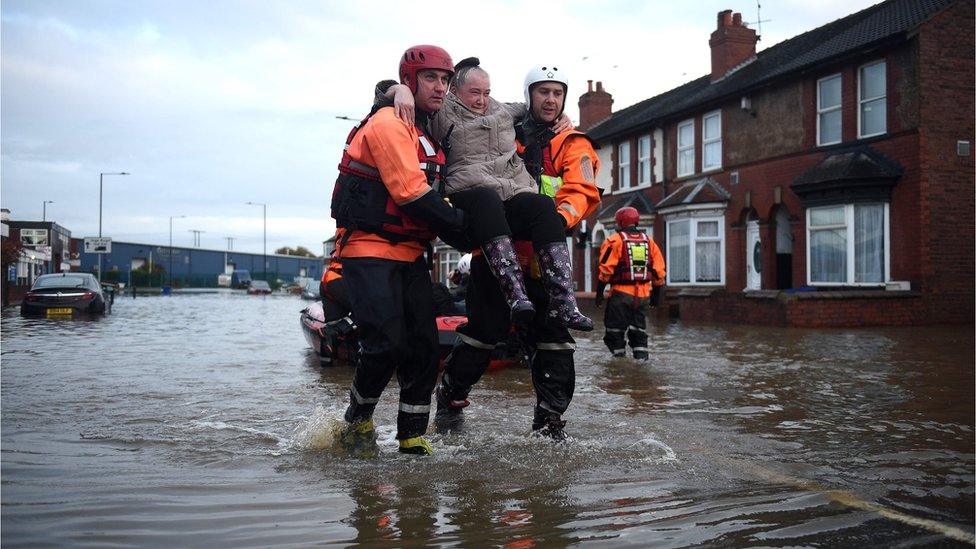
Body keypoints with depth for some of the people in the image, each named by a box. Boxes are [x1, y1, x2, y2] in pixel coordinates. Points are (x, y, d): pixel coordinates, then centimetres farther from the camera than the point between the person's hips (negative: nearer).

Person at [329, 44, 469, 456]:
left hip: (411, 254, 8)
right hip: (369, 251, -8)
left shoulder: (431, 134, 18)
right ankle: (357, 420, 11)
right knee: (388, 344, -13)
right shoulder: (389, 124, -10)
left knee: (423, 345, 1)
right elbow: (411, 194, -19)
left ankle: (412, 436, 10)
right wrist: (463, 228, -15)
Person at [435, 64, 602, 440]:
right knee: (485, 330, 0)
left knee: (553, 338, -3)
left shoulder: (573, 145, 9)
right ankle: (450, 396, 22)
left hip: (542, 257, 0)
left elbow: (581, 193, -7)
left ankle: (549, 421, 9)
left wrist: (561, 217, -29)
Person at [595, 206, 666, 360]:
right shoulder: (648, 241, 12)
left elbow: (605, 270, -8)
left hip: (621, 293, -5)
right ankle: (641, 357, 5)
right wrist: (657, 294, 19)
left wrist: (599, 293, -3)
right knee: (638, 329, 13)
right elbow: (659, 272, 12)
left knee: (615, 330, 4)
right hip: (643, 295, 5)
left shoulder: (615, 240, -3)